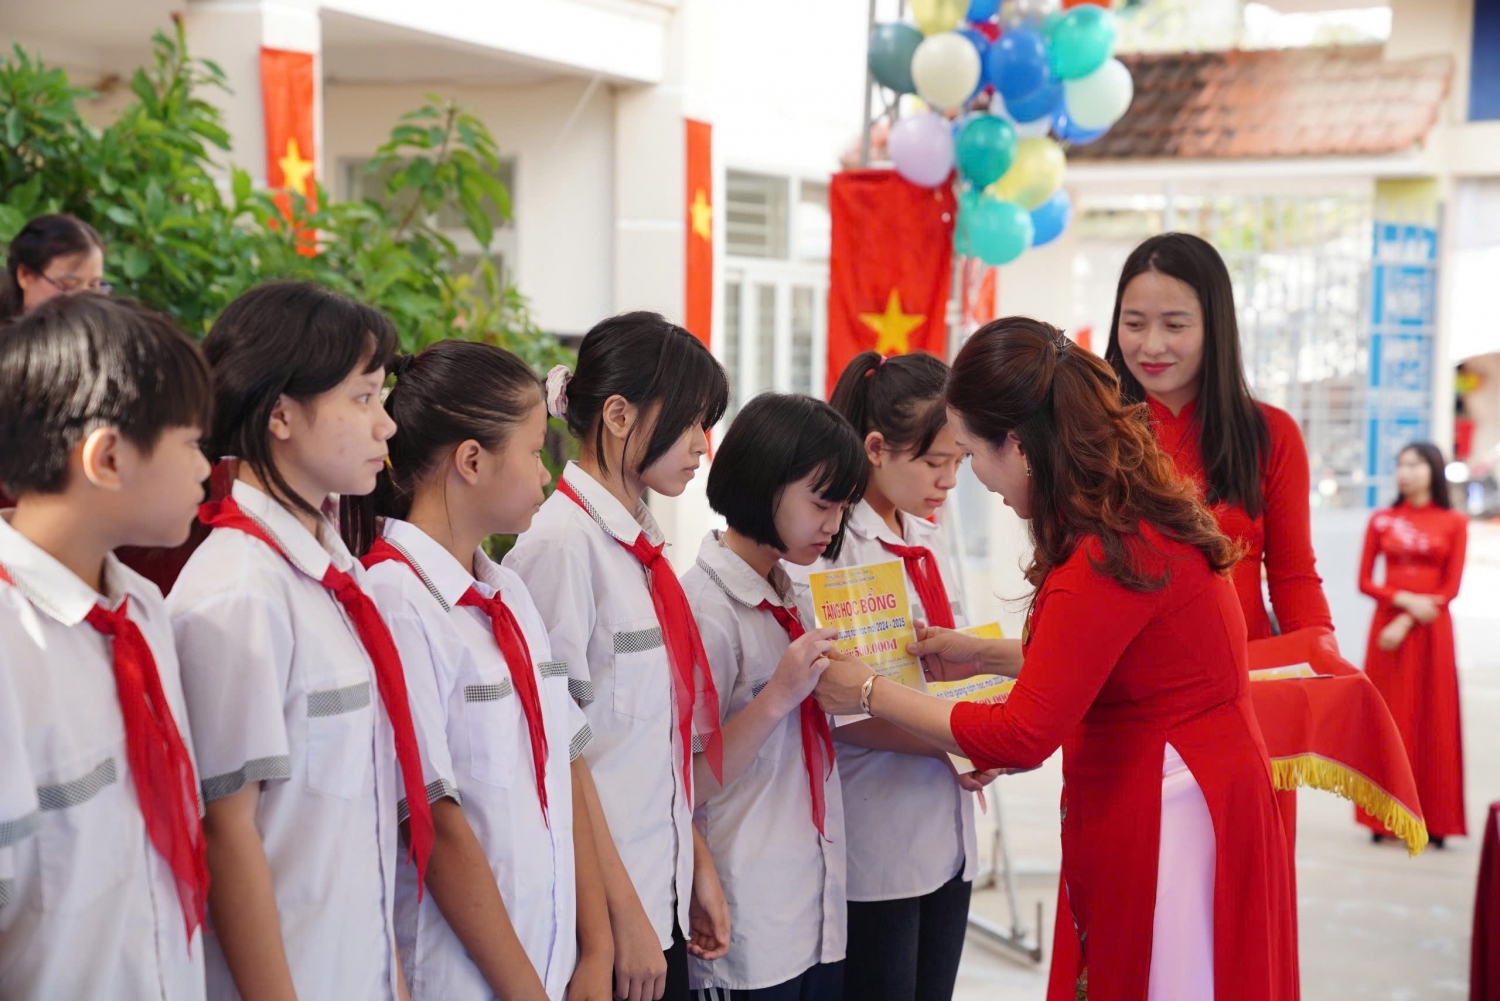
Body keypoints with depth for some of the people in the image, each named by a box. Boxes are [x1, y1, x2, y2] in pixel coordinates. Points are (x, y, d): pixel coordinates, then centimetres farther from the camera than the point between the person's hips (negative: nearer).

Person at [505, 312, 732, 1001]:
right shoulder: (563, 540, -16)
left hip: (660, 892, 8)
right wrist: (622, 912, -15)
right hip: (601, 907, -8)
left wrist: (697, 865, 12)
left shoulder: (639, 544, 9)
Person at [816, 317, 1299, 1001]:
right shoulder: (1141, 512, 5)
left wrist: (869, 694, -10)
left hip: (1171, 825, -9)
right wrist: (986, 656, 14)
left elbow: (1022, 736, -20)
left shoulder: (1110, 555, -24)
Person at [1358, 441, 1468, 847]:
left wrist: (1405, 624, -13)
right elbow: (1365, 581, 4)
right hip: (1386, 624, 1)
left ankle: (1433, 817, 5)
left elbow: (1451, 586, -3)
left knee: (1432, 718, -1)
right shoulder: (1381, 520, 8)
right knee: (1387, 717, -1)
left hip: (1430, 629, -1)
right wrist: (1405, 600, -13)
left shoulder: (1453, 523, 3)